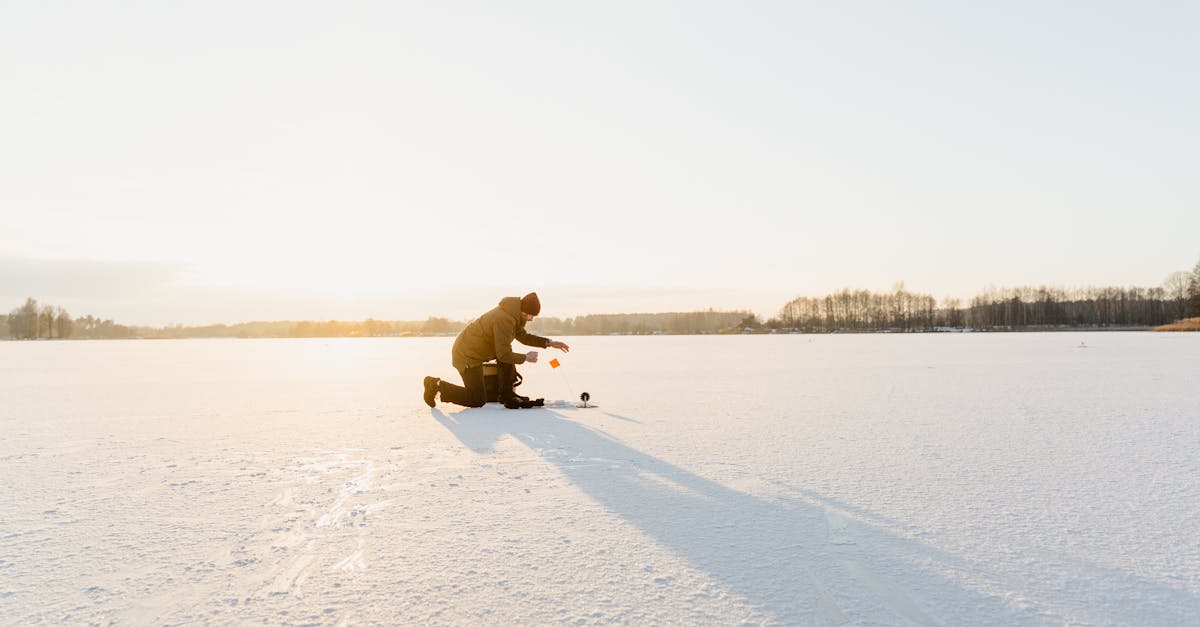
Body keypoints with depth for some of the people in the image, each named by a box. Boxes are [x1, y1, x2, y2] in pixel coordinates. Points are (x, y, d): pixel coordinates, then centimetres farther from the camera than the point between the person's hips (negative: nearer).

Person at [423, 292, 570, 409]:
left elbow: (523, 336, 18)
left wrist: (549, 343, 9)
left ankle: (507, 395, 8)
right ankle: (437, 385, 3)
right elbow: (503, 355, -26)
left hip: (470, 347, 10)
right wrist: (525, 358, -12)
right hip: (467, 355, -10)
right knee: (478, 401, -4)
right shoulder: (504, 320, -28)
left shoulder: (515, 315, 2)